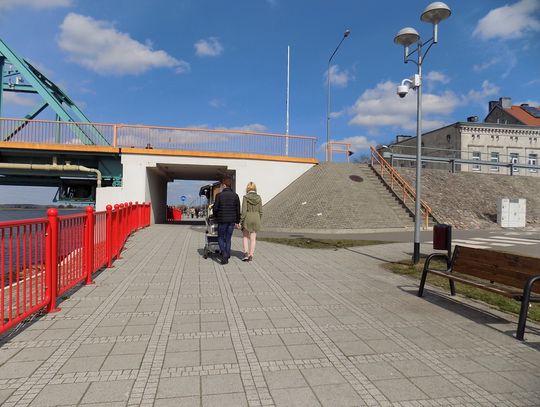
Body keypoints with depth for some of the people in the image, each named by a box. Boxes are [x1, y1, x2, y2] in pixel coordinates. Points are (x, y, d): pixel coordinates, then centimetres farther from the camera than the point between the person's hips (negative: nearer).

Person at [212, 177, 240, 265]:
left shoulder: (219, 195, -8)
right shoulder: (235, 195, 2)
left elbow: (215, 208, -5)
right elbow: (238, 210, 3)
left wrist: (215, 216, 15)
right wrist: (237, 221, 11)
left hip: (222, 220, -3)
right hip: (232, 220, 3)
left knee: (220, 238, 9)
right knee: (228, 239, 13)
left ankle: (224, 254, -11)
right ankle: (227, 257, 14)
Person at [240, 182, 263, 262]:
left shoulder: (246, 197, -10)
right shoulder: (259, 198, 1)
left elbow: (244, 211, -14)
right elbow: (260, 212, 4)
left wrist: (240, 221, -8)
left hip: (247, 219, -3)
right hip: (256, 219, 3)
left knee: (245, 236, 14)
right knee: (253, 238, 9)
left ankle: (246, 253, 1)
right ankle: (251, 255, 12)